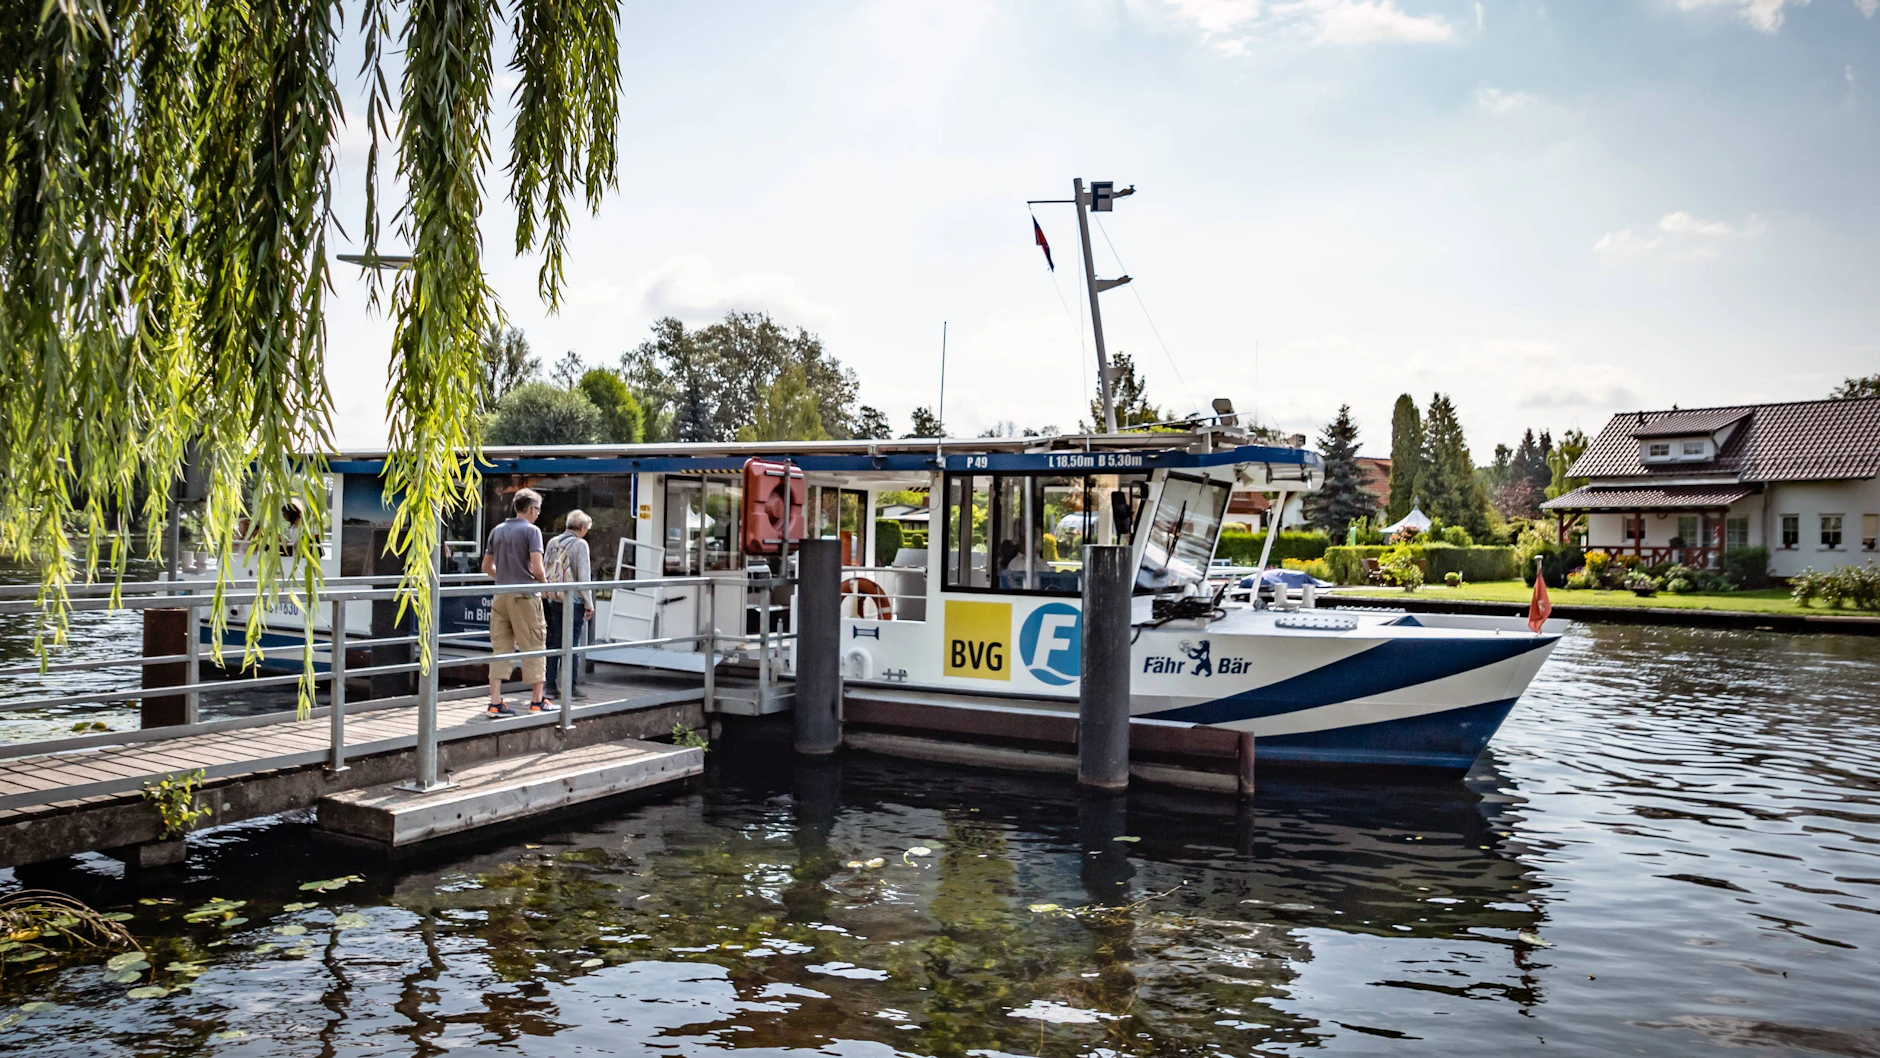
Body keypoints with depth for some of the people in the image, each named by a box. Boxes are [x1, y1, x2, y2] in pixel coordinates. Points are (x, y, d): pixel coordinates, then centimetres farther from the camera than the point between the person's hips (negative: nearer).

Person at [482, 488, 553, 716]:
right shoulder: (531, 530, -8)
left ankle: (495, 702, 5)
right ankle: (537, 701, 11)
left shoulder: (497, 531, 12)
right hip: (525, 596, -6)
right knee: (533, 648, 4)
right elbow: (537, 570, -15)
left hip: (501, 596, 6)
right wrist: (544, 581, 5)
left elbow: (487, 567, 17)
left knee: (500, 648, 8)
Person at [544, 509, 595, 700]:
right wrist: (589, 603, -7)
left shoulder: (553, 542, 9)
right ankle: (569, 687, 2)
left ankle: (550, 684, 11)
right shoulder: (580, 544, -8)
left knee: (553, 642, 10)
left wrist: (548, 594, 16)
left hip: (552, 600, 5)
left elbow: (545, 571, 12)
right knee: (572, 644, 0)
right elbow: (584, 576, -12)